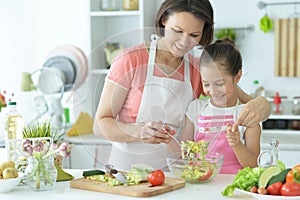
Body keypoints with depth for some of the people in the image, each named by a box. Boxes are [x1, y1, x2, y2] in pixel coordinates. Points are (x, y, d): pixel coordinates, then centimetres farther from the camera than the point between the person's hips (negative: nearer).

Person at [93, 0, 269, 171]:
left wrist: (261, 104, -18)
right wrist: (139, 132, -26)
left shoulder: (198, 69, 6)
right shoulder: (130, 60, -6)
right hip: (126, 169, -6)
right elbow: (101, 125, -7)